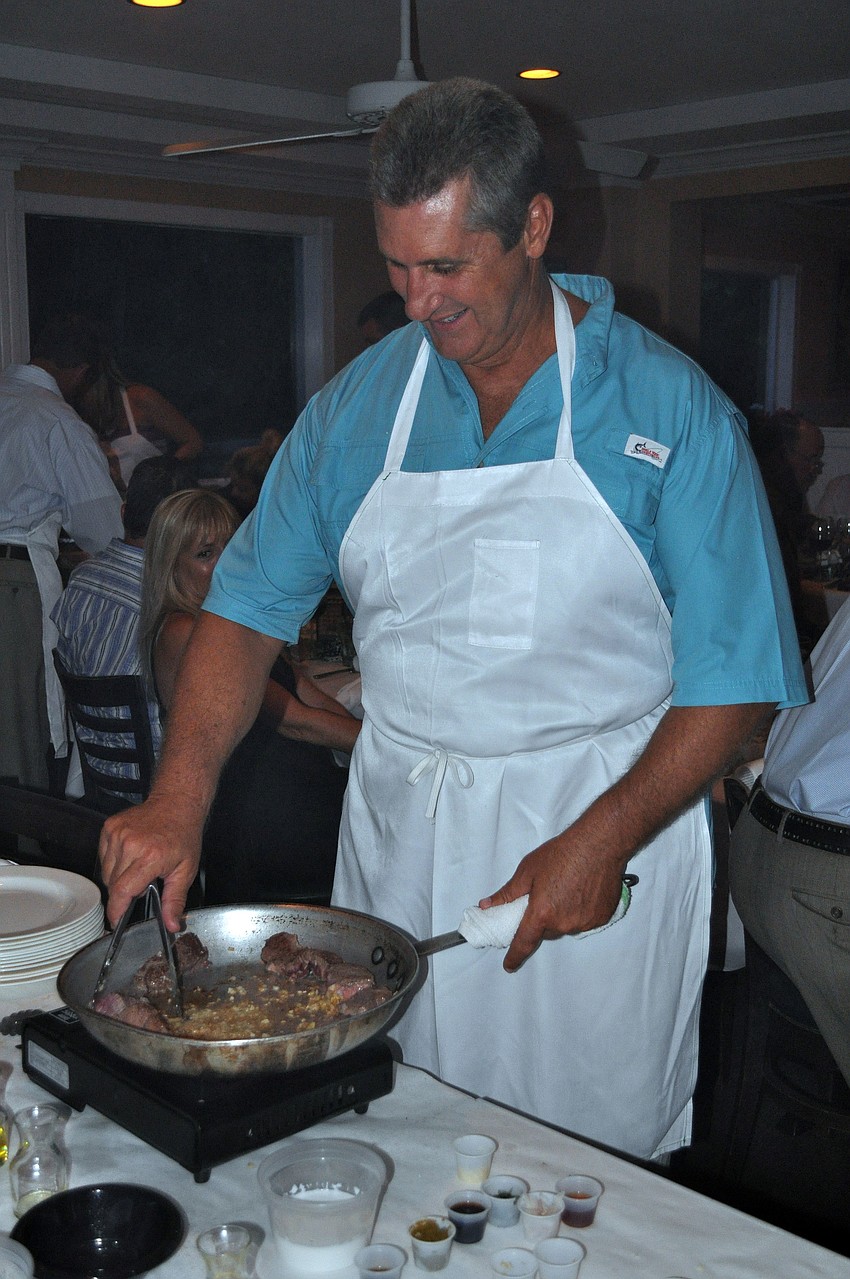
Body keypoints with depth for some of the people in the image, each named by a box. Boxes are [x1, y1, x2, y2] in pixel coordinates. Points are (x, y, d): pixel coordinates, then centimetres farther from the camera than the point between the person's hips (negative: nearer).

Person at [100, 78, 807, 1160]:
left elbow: (734, 679, -9)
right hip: (396, 827, 4)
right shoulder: (358, 403, 2)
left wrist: (602, 842, -20)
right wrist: (179, 797, -12)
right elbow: (250, 607, 2)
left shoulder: (670, 409, -9)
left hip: (607, 826, -3)